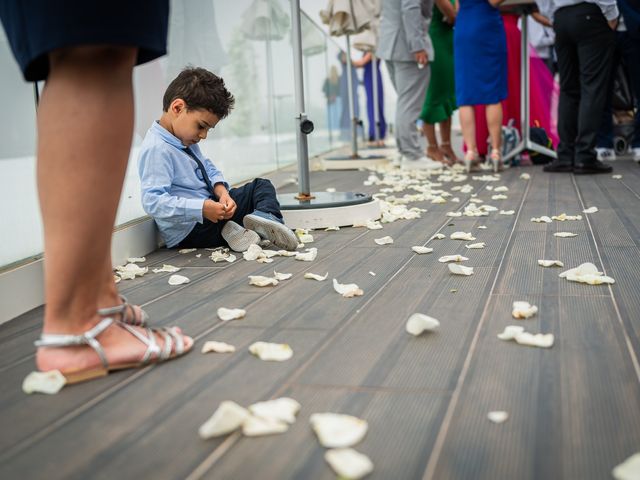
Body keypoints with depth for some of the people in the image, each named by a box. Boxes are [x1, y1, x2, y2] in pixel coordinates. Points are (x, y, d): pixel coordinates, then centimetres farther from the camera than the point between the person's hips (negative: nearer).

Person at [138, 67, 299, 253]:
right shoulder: (156, 149, -23)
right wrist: (202, 208, -36)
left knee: (261, 185, 7)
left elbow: (207, 168, 16)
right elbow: (152, 201, -32)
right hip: (189, 231, -11)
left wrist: (221, 190, -7)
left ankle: (265, 217, -21)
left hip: (209, 206, 11)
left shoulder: (186, 140, 10)